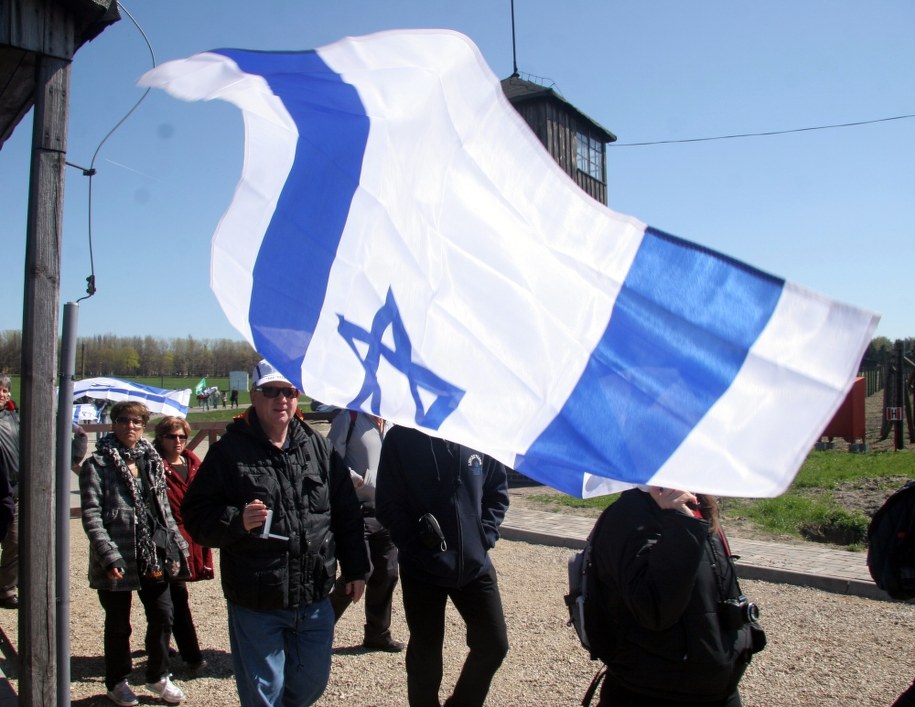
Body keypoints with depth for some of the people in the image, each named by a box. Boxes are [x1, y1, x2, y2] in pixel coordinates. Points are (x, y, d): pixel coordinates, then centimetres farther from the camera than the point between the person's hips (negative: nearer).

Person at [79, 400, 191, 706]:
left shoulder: (152, 461, 8)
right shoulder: (97, 464, -7)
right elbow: (91, 515, -12)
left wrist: (176, 549, 6)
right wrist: (109, 556, -19)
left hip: (153, 556, 4)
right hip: (116, 560, -4)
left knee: (163, 616, 9)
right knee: (118, 624, 11)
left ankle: (158, 676, 30)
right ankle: (117, 682, 32)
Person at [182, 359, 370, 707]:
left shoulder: (319, 448, 4)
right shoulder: (229, 451, -7)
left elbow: (346, 513, 9)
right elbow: (196, 515, -7)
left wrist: (356, 569, 8)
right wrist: (236, 521, -25)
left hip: (315, 599, 4)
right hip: (255, 603, -4)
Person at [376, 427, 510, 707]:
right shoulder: (401, 438, -11)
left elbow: (498, 492, 6)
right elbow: (387, 504, -7)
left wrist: (484, 537, -4)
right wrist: (415, 539, -17)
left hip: (475, 564, 3)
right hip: (422, 568, -2)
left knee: (494, 644, 11)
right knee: (425, 653, 13)